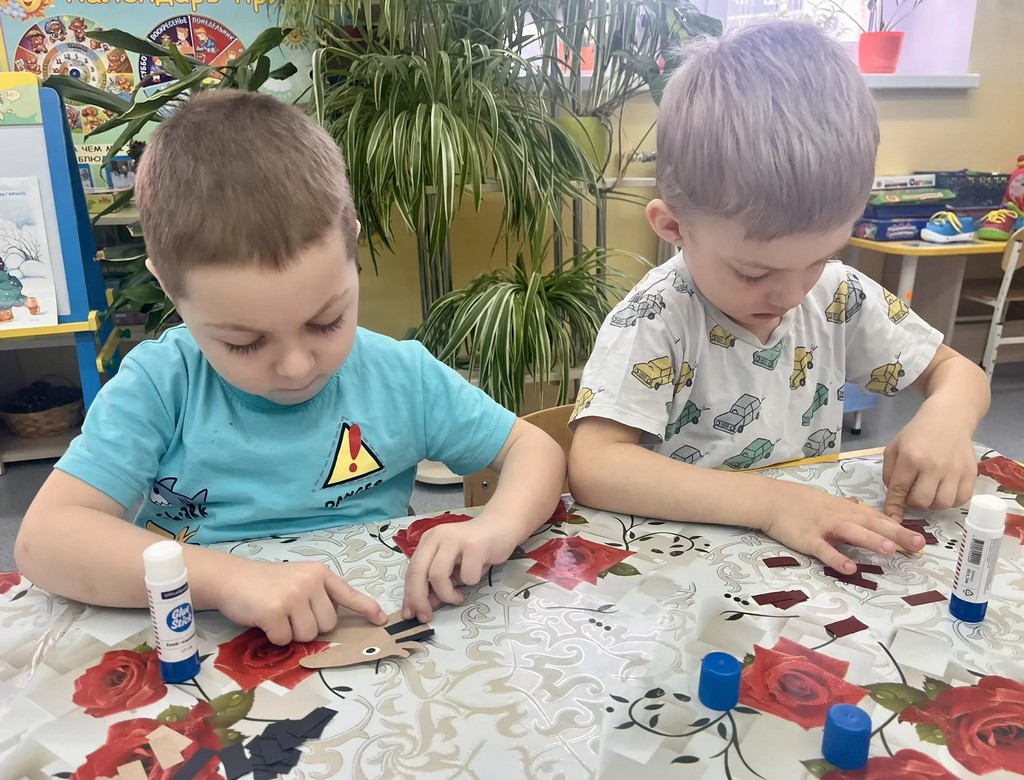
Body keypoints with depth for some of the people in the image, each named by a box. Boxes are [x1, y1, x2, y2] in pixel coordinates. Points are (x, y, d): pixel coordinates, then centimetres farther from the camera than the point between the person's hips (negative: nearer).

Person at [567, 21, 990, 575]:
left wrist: (947, 417, -15)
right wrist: (770, 501, -32)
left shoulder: (839, 295, -3)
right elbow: (592, 467, -28)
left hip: (822, 556, 4)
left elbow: (958, 372, 8)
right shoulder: (656, 320, -18)